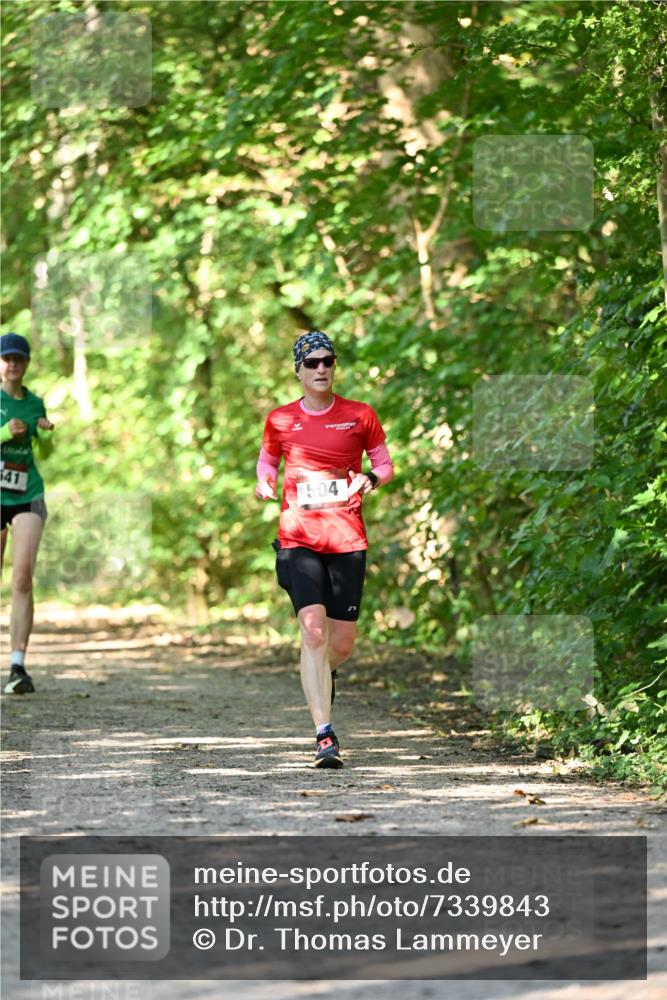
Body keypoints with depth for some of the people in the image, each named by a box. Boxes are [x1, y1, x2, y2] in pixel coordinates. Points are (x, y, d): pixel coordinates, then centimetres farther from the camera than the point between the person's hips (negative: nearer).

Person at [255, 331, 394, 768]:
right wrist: (265, 482, 0)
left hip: (347, 539, 1)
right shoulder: (280, 420, 6)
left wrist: (371, 479, -10)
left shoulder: (360, 416, 5)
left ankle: (323, 676, 42)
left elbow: (385, 464, 13)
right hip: (298, 537, -1)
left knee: (342, 642, 4)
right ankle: (325, 736, -17)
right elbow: (267, 459, 22)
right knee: (313, 631, -16)